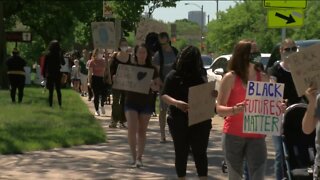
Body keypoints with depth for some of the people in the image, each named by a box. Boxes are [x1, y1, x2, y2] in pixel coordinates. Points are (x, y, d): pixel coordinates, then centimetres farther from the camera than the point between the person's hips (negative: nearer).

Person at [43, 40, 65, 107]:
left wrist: (44, 74, 4)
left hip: (50, 75, -1)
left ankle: (50, 104, 0)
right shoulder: (59, 55, -5)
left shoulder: (47, 55, -6)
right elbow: (63, 63, 11)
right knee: (58, 90, 10)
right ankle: (60, 104, 6)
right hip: (57, 75, 1)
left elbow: (45, 66, -3)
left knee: (50, 91, 4)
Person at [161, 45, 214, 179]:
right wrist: (176, 103, -27)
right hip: (179, 121, -2)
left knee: (200, 153, 0)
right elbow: (164, 95, -8)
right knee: (181, 153, 6)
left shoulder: (201, 77, 8)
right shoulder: (174, 75, -3)